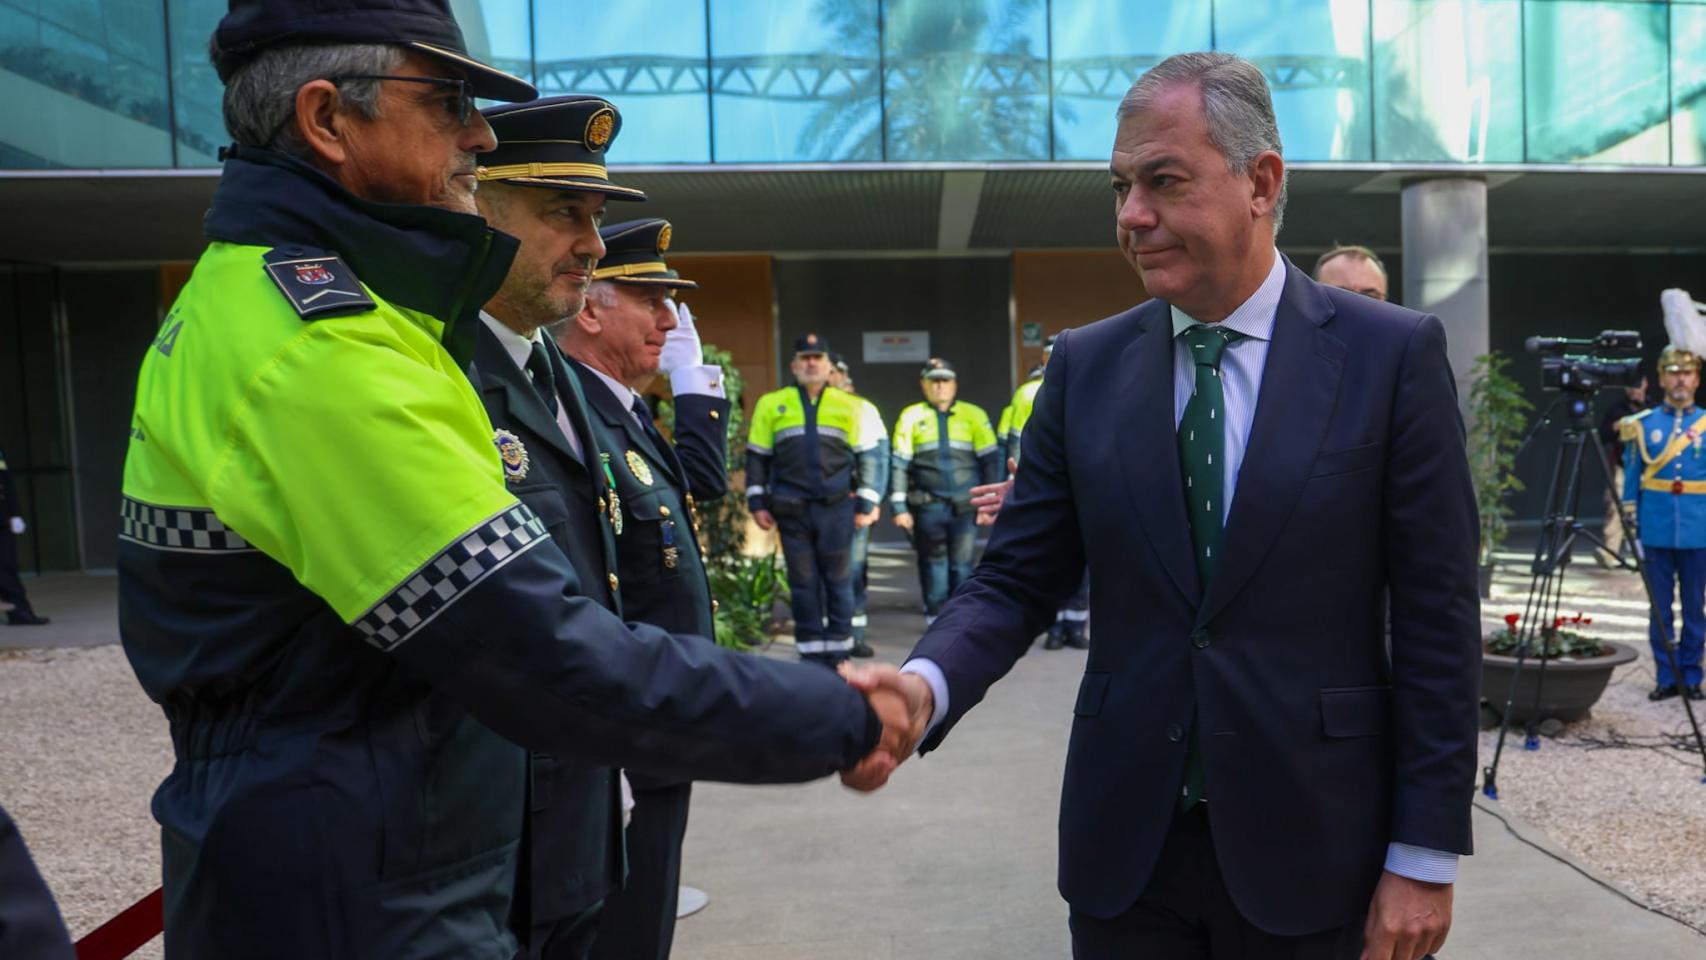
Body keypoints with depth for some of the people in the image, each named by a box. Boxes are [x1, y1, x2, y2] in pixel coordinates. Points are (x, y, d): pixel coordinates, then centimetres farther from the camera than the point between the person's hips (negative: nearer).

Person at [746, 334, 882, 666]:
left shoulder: (847, 406, 8)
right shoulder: (770, 404, 7)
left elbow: (864, 458, 9)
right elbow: (757, 457, 9)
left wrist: (866, 504, 3)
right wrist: (757, 503, 3)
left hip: (837, 507, 0)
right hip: (792, 509, 0)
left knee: (838, 580, 7)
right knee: (802, 582, 6)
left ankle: (839, 651, 18)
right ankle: (811, 653, 16)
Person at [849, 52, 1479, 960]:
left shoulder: (1392, 353, -6)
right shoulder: (1086, 365, 0)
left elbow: (1436, 618, -6)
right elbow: (1016, 579, 0)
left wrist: (1424, 856, -6)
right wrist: (924, 683, -20)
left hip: (1306, 850, -2)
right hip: (1124, 846, 2)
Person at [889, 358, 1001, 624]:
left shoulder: (973, 415, 6)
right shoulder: (911, 417, 6)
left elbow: (991, 459, 7)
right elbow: (899, 464, 4)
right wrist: (899, 507, -2)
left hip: (966, 506, 0)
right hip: (928, 505, 0)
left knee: (962, 565, 2)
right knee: (933, 563, 5)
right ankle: (936, 619, 16)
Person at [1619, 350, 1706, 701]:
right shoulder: (1643, 424, 3)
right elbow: (1632, 478, 5)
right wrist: (1629, 527, 0)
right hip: (1656, 532, 0)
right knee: (1660, 608, 5)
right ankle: (1666, 677, 14)